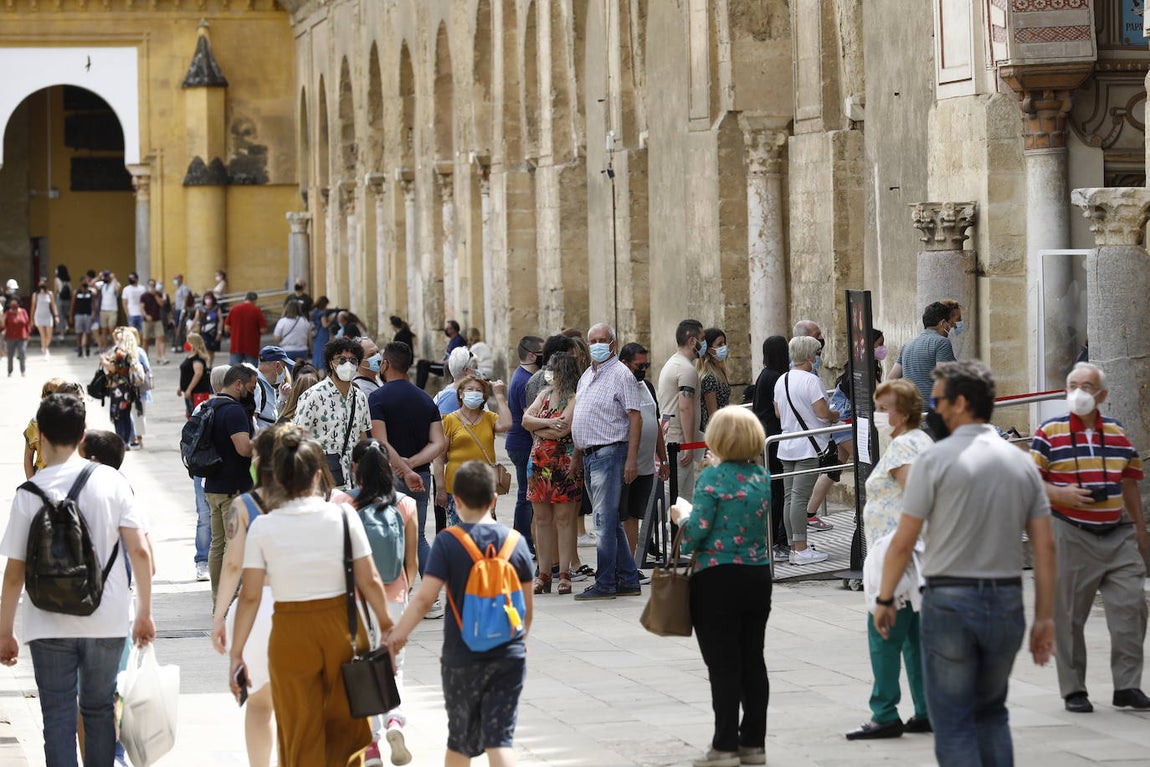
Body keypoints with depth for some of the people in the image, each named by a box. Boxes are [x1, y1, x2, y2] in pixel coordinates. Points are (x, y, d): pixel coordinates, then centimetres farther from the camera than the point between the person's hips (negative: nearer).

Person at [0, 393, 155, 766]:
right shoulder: (111, 481, -4)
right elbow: (139, 551, -6)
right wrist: (145, 612, 5)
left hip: (50, 624, -2)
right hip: (106, 621, 2)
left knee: (58, 718, 4)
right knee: (99, 710, 16)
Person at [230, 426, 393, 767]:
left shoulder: (263, 527, -7)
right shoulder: (344, 517, -6)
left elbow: (250, 596, -7)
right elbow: (369, 581, -4)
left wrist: (236, 653, -2)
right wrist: (386, 625, 10)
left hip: (291, 634, -1)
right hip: (341, 625, 1)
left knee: (300, 739, 11)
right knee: (345, 726, 17)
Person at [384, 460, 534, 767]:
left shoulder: (448, 542, -10)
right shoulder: (515, 542, 0)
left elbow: (425, 597, -17)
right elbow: (527, 606, 8)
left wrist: (397, 634, -8)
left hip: (462, 659, -1)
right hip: (508, 657, 1)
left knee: (460, 741, 16)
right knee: (500, 737, -1)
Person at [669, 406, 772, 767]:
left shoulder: (712, 478, -13)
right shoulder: (763, 476, 6)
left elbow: (696, 532, -16)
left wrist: (682, 515, 6)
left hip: (718, 578, -6)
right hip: (759, 574, 6)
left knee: (723, 664, -2)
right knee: (752, 660, 11)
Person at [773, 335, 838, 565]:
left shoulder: (781, 380, 11)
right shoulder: (810, 380, -14)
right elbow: (823, 413, -17)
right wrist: (835, 416, 3)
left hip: (786, 447, 8)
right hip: (808, 447, -8)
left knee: (789, 497, 9)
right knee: (800, 497, -9)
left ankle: (793, 547, 13)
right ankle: (801, 550, -8)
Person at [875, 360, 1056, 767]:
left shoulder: (936, 460, -8)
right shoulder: (1022, 462, 6)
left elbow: (903, 541, -8)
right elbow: (1045, 546, 3)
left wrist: (884, 599, 5)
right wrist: (1045, 617, 8)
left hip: (949, 601, -4)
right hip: (1006, 604, 4)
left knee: (954, 725, 3)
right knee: (992, 714, 21)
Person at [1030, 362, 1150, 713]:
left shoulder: (1118, 434, 11)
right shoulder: (1049, 433, -1)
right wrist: (1061, 494, -20)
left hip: (1118, 535, 3)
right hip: (1071, 536, -3)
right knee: (1068, 615, 1)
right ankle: (1073, 690, 11)